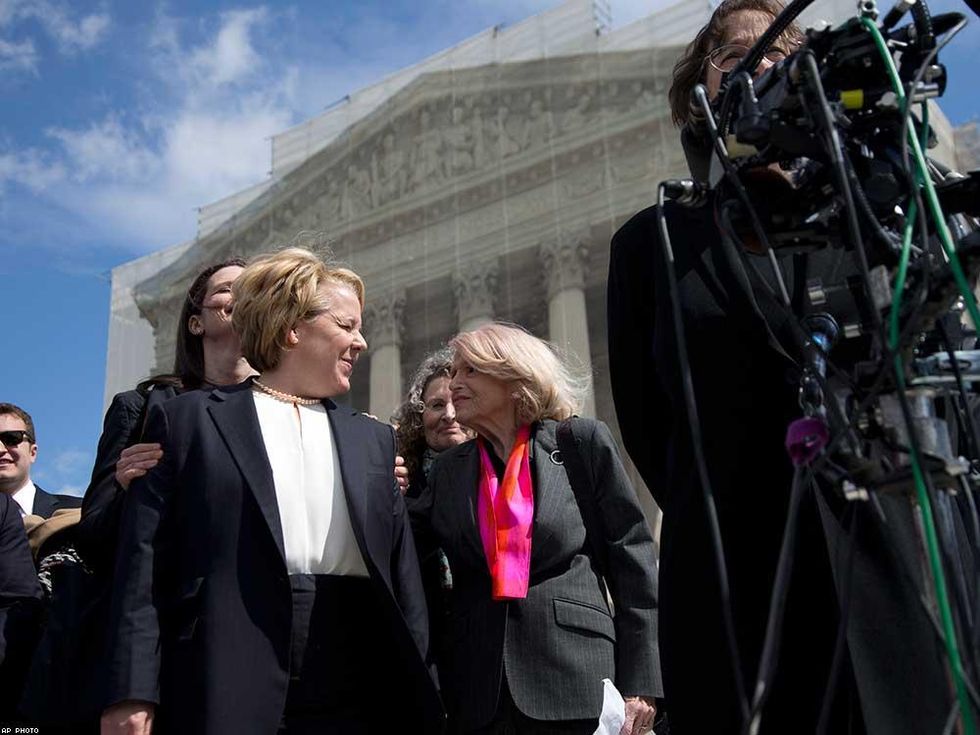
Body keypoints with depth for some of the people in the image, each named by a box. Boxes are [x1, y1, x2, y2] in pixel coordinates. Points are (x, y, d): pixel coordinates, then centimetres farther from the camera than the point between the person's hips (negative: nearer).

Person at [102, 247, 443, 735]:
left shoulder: (373, 439, 16)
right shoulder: (187, 420, 5)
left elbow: (403, 575, 13)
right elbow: (145, 564, -1)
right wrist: (133, 695, -9)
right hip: (225, 694, -3)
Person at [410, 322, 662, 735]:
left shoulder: (582, 442, 1)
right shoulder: (450, 469, 12)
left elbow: (630, 555, -1)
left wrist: (639, 680, -5)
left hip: (576, 679, -3)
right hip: (479, 691, 3)